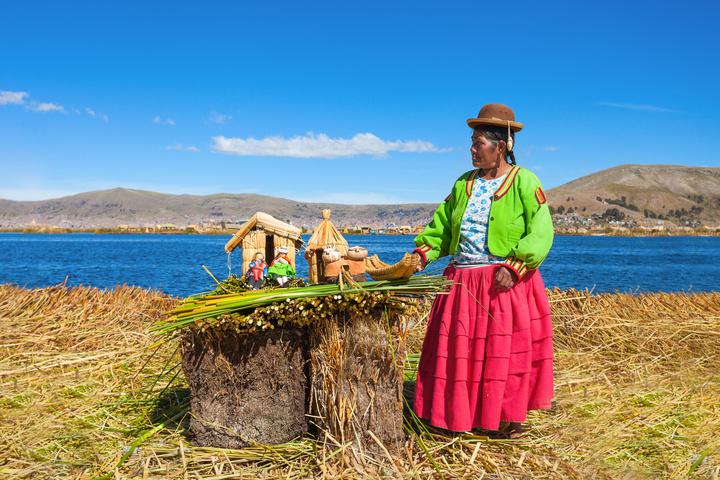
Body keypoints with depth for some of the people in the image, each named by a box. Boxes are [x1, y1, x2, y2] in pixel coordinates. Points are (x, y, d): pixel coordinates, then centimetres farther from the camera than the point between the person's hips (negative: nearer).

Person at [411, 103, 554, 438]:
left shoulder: (524, 182, -5)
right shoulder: (464, 183, 12)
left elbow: (541, 233, -11)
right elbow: (442, 226, 16)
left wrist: (514, 266, -22)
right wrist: (423, 253, 1)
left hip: (506, 284, -5)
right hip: (462, 283, 5)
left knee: (504, 351, 2)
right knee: (459, 350, 7)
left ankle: (509, 417, 17)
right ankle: (462, 415, 19)